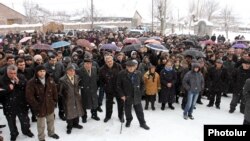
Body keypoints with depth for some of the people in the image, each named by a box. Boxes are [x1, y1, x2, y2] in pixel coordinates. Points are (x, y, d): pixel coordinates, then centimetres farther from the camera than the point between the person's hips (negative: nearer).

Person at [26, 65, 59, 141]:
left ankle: (51, 133, 48)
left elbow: (55, 92, 5)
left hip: (50, 106, 4)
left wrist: (54, 102, 3)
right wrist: (37, 105, -17)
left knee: (51, 120, 24)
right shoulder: (31, 83, -18)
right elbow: (29, 97, -18)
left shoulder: (50, 80, -4)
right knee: (41, 125, 11)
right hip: (40, 107, -4)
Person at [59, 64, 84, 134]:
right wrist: (64, 97, -3)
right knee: (69, 112, 7)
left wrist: (77, 93, 8)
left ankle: (75, 123, 38)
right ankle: (69, 126, 27)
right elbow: (60, 91, -7)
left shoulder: (77, 78, 0)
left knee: (77, 111, 16)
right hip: (68, 99, -4)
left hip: (77, 98, 5)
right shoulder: (63, 80, -15)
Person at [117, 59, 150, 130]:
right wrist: (122, 95, -11)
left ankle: (142, 123, 31)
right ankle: (128, 120, 44)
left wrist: (140, 93, -1)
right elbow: (118, 85, -8)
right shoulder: (121, 74, -13)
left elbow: (142, 84, 5)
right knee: (128, 110, 18)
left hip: (137, 96, 1)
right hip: (127, 97, -1)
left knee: (139, 111, 13)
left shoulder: (139, 73, -7)